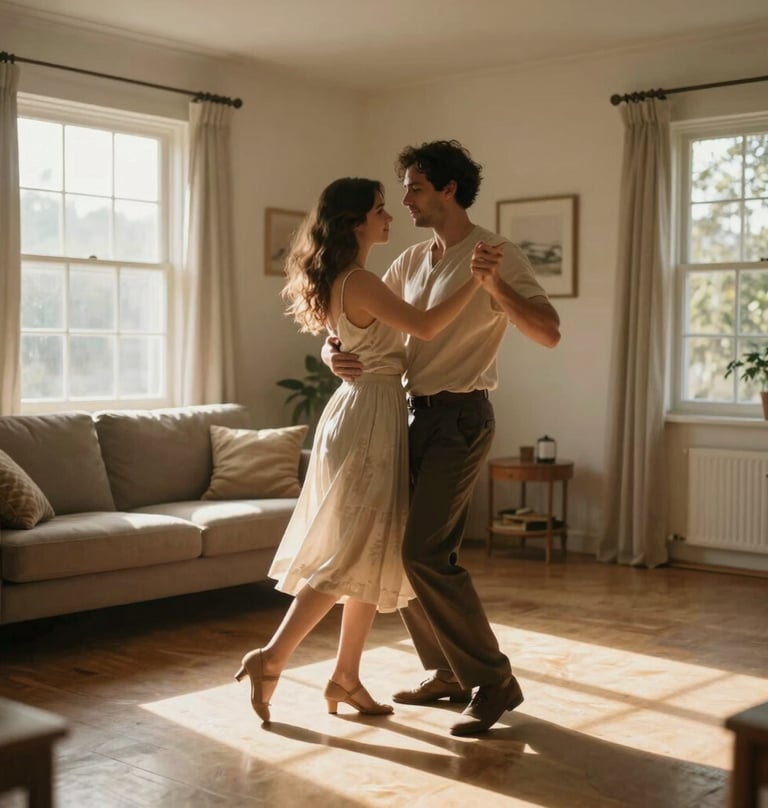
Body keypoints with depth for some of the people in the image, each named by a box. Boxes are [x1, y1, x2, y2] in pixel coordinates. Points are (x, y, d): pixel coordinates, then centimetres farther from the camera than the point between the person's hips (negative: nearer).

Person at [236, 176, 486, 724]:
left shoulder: (347, 281, 14)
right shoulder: (358, 281, -16)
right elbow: (426, 326, -24)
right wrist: (477, 278, -21)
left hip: (371, 415, 10)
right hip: (368, 417, -10)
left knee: (376, 553, 11)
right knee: (352, 554, -5)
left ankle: (347, 677, 16)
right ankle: (271, 658, 1)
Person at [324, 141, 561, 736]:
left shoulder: (499, 256, -8)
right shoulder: (411, 262, 13)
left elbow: (549, 333, -18)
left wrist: (496, 286, -32)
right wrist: (335, 352, -7)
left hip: (460, 418, -8)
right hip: (415, 416, 8)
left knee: (426, 553, -15)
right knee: (399, 548, 8)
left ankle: (494, 681, -3)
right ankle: (448, 673, 21)